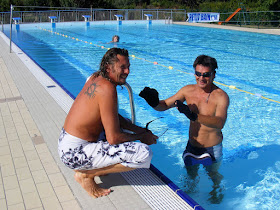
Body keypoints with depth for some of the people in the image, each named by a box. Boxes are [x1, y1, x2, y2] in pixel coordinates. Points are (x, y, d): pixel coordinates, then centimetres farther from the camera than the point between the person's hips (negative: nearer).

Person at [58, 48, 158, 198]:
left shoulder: (96, 78, 6)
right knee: (144, 154, -18)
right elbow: (114, 138, -22)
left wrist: (138, 129, 7)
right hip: (74, 153, -10)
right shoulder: (107, 88, -22)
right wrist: (141, 137, -6)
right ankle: (86, 174, -4)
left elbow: (113, 117, 16)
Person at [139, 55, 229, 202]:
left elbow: (220, 123, -38)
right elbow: (164, 105, -4)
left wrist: (193, 115, -52)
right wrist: (154, 103, -28)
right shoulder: (188, 90, -8)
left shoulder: (221, 96, -22)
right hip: (192, 146, 4)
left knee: (213, 176, 22)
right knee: (190, 175, 24)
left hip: (212, 150, -3)